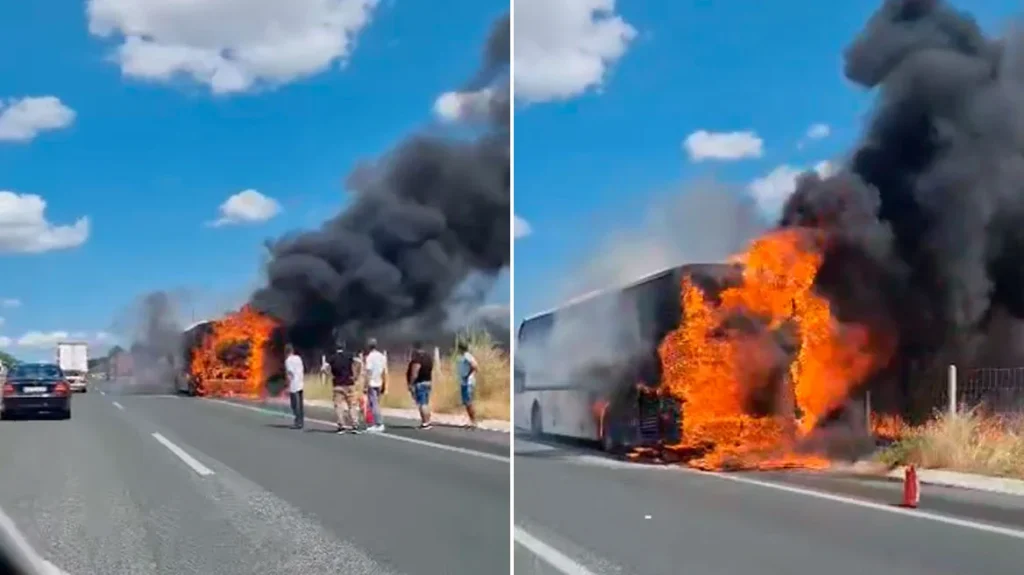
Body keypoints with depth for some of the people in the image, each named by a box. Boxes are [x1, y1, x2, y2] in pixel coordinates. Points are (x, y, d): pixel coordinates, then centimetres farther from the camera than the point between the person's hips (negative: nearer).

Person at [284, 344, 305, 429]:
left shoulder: (288, 360, -11)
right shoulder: (298, 358, 11)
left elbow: (289, 374, -16)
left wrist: (288, 386, -15)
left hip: (293, 386, -8)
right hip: (300, 385, 8)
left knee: (295, 405, -4)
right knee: (300, 404, 13)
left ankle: (298, 422, -6)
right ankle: (301, 422, 16)